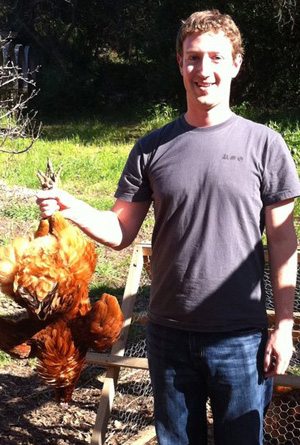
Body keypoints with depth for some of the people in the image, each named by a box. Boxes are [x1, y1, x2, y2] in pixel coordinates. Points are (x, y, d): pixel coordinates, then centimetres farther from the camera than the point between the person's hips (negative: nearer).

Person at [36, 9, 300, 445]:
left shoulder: (264, 144, -4)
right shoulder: (152, 149, 1)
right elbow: (121, 232, 2)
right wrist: (71, 208, -17)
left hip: (241, 337, -2)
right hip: (170, 332, 2)